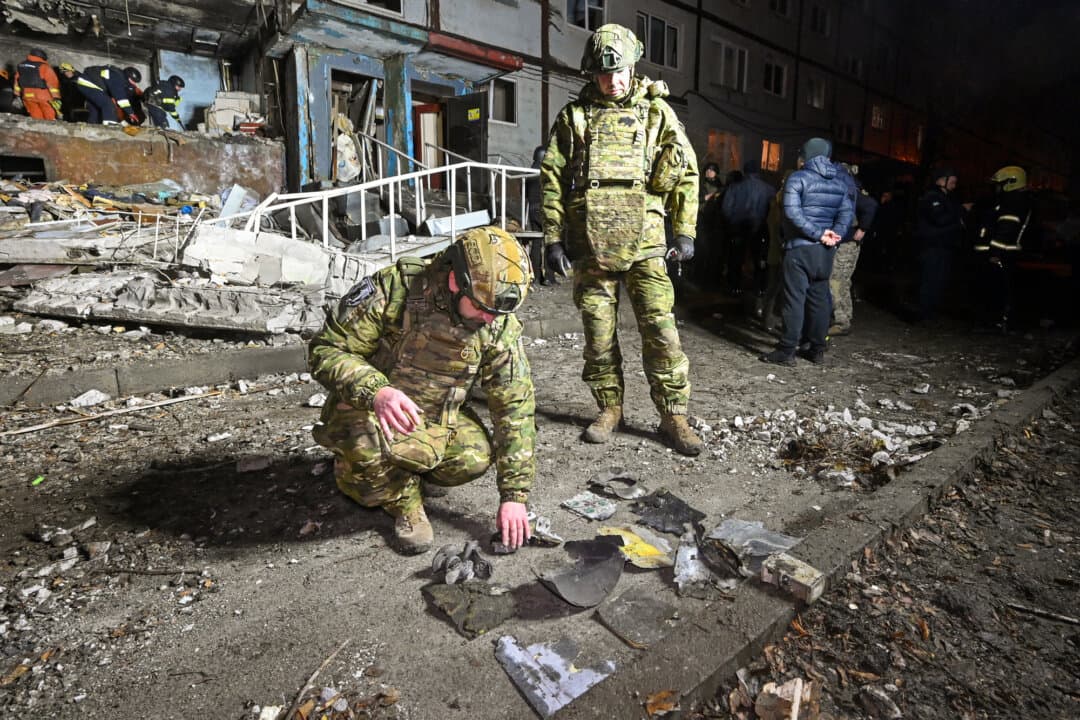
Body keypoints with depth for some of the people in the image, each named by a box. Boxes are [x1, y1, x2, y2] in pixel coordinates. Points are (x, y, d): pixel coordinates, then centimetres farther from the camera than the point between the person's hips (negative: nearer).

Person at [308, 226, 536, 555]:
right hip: (367, 408, -4)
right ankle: (405, 503, -1)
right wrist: (376, 391, -43)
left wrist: (514, 495, -17)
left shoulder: (500, 325, -16)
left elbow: (516, 406, -13)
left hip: (437, 416, 4)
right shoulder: (395, 287, -27)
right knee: (368, 447, -36)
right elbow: (325, 349, -22)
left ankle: (402, 471, 12)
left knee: (475, 458, -20)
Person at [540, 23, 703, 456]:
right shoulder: (573, 117, 10)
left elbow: (685, 173, 7)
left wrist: (685, 232, 1)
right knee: (599, 335, 6)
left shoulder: (655, 111, 8)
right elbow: (551, 179, 8)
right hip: (591, 247, 1)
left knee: (661, 332, -5)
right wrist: (553, 237, 1)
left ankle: (674, 416, 8)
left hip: (644, 245, -1)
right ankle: (609, 409, 22)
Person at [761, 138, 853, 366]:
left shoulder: (797, 178, -5)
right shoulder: (839, 182, 14)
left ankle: (787, 351, -5)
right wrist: (835, 234, -5)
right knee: (819, 298, 11)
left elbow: (793, 212, -18)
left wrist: (819, 234, -14)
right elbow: (848, 211, 4)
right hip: (825, 251, 6)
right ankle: (817, 350, 17)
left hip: (800, 247, -6)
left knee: (794, 298, -6)